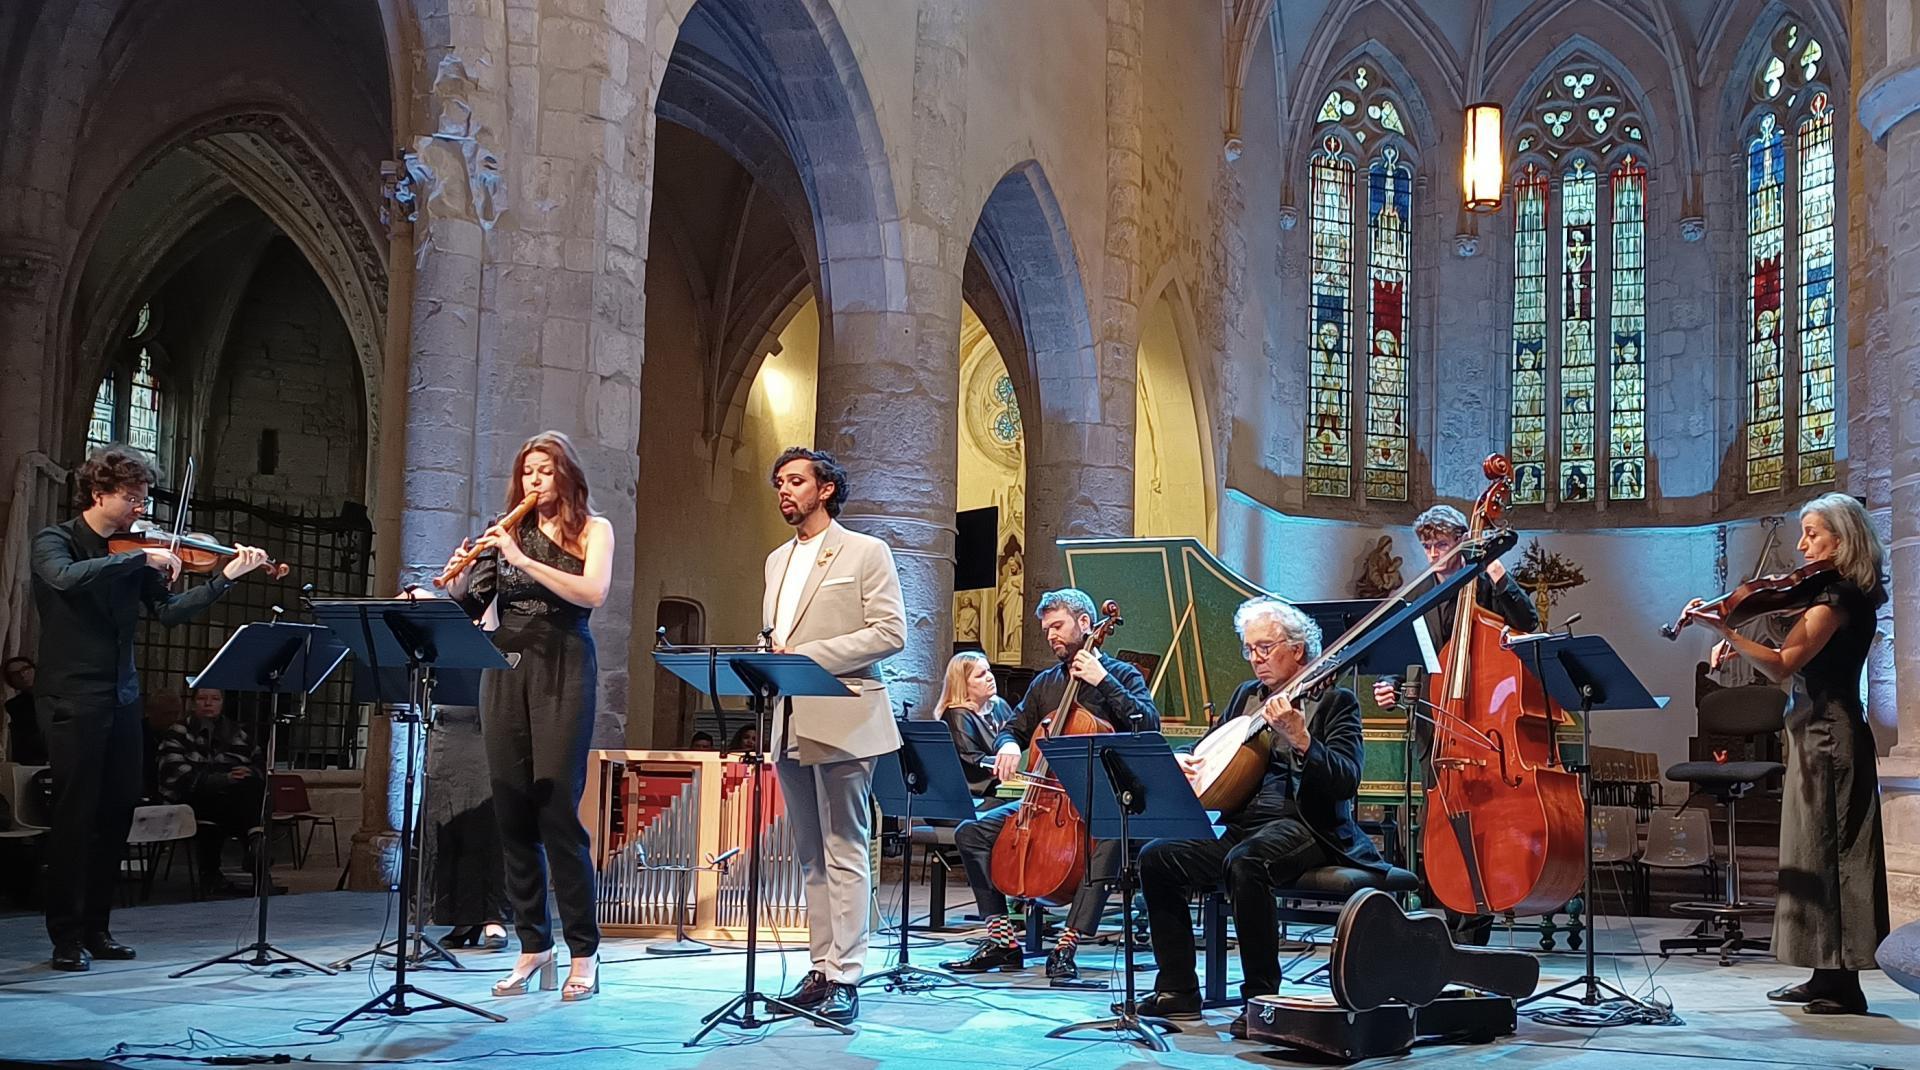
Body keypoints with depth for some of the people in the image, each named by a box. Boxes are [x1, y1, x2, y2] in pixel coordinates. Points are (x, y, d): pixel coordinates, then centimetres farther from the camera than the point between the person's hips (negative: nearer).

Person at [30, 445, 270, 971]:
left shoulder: (135, 555, 10)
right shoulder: (54, 542, -5)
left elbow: (168, 612, 3)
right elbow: (67, 578, -28)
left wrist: (224, 579, -6)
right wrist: (142, 558, -27)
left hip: (122, 697, 6)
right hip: (71, 697, -6)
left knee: (117, 814, 7)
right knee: (75, 815, -5)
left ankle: (96, 928, 18)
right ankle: (66, 937, 4)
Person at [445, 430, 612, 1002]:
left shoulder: (592, 529, 5)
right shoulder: (509, 532, 15)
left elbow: (593, 593, -13)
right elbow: (470, 606, 9)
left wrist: (523, 560, -18)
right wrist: (459, 580, -12)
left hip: (562, 671, -4)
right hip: (505, 671, 4)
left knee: (557, 809, -8)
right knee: (512, 811, 4)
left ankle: (584, 952, 0)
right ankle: (532, 947, 13)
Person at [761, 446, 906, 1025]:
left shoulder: (865, 552, -1)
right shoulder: (778, 560, 20)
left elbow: (891, 632, -10)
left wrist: (809, 655, -16)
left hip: (843, 722, -7)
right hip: (789, 726, 7)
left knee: (844, 854, -6)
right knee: (810, 857, 11)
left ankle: (844, 978, -3)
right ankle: (820, 970, 17)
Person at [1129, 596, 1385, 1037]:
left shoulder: (1334, 700, -1)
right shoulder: (1246, 695, 19)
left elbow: (1346, 782, -15)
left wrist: (1300, 738, -29)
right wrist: (1181, 761, 5)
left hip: (1302, 827, -7)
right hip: (1241, 826, 7)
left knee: (1245, 862, -37)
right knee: (1156, 857, -11)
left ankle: (1262, 996, -24)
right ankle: (1178, 991, -3)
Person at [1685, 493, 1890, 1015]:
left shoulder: (1837, 597, -15)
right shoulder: (1843, 594, 15)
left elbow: (1782, 666, -25)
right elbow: (1794, 660, 19)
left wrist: (1724, 630, -32)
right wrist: (1738, 646, 5)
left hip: (1827, 734, -10)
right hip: (1823, 732, 10)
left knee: (1824, 853, -7)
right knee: (1819, 853, 12)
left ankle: (1842, 985, -4)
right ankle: (1828, 977, 17)